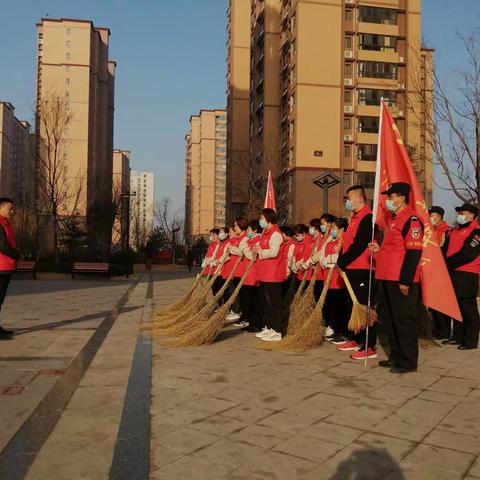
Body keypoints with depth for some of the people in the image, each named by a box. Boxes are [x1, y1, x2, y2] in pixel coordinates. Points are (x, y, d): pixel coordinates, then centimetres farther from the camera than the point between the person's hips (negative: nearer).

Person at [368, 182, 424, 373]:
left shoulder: (411, 219, -12)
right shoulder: (394, 220, 18)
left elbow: (414, 252, -18)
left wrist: (405, 280, -20)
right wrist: (379, 249, 7)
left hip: (401, 281, -10)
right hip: (387, 279, 10)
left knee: (404, 321, -2)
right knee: (389, 319, 15)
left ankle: (408, 362, 8)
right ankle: (396, 356, 27)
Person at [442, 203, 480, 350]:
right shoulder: (455, 230, 17)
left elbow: (467, 255, -19)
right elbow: (446, 249, 16)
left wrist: (447, 264, -15)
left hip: (467, 276, -8)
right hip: (452, 274, 8)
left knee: (468, 308, -4)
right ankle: (458, 337, 25)